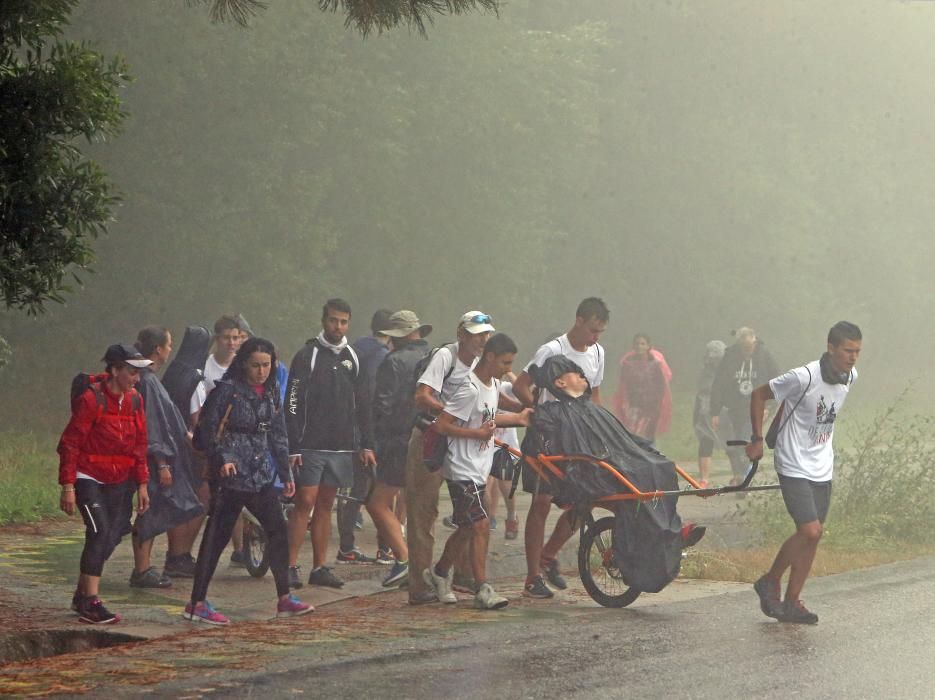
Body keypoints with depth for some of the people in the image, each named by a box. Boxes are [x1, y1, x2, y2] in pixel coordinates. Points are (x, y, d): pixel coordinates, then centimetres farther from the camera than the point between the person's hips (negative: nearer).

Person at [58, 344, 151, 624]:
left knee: (113, 535, 5)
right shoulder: (91, 399, -16)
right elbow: (69, 443, -14)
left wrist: (142, 484, 10)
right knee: (100, 532, -17)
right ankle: (89, 603, -12)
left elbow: (139, 445, 12)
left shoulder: (134, 400, 3)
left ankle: (82, 596, 20)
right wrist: (68, 487, -16)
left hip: (119, 482, 7)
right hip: (89, 479, -7)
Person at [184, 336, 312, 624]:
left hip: (262, 476, 7)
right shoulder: (228, 389, -9)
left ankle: (284, 599, 17)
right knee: (217, 535, -5)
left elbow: (278, 434, 18)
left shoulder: (271, 392, 11)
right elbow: (207, 428, -10)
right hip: (232, 475, -7)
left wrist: (286, 473, 17)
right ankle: (197, 603, -1)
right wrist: (221, 460, -21)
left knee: (278, 530, 7)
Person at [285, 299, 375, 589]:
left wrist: (366, 444, 9)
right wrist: (293, 446, -14)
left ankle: (320, 568, 11)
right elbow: (292, 404, -8)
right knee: (305, 503, -7)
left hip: (342, 446, 5)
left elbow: (362, 404, 16)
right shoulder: (307, 356, -4)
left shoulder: (352, 358, 11)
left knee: (325, 505, 8)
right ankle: (290, 567, -5)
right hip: (310, 446, -5)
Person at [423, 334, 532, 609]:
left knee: (467, 528, 16)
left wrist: (517, 418, 17)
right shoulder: (470, 390, -21)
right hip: (463, 470, -10)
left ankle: (439, 572, 33)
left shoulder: (494, 385, 9)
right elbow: (441, 425, -23)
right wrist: (478, 433, -20)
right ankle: (483, 590, -12)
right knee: (480, 525, -14)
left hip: (479, 470, 10)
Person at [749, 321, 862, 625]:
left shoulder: (850, 378, -1)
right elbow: (759, 395, -10)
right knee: (810, 531, -15)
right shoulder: (804, 378, -22)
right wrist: (757, 439, -8)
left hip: (822, 468, 7)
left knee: (812, 535, 6)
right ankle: (770, 582, 7)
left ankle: (792, 602, 16)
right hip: (794, 466, -7)